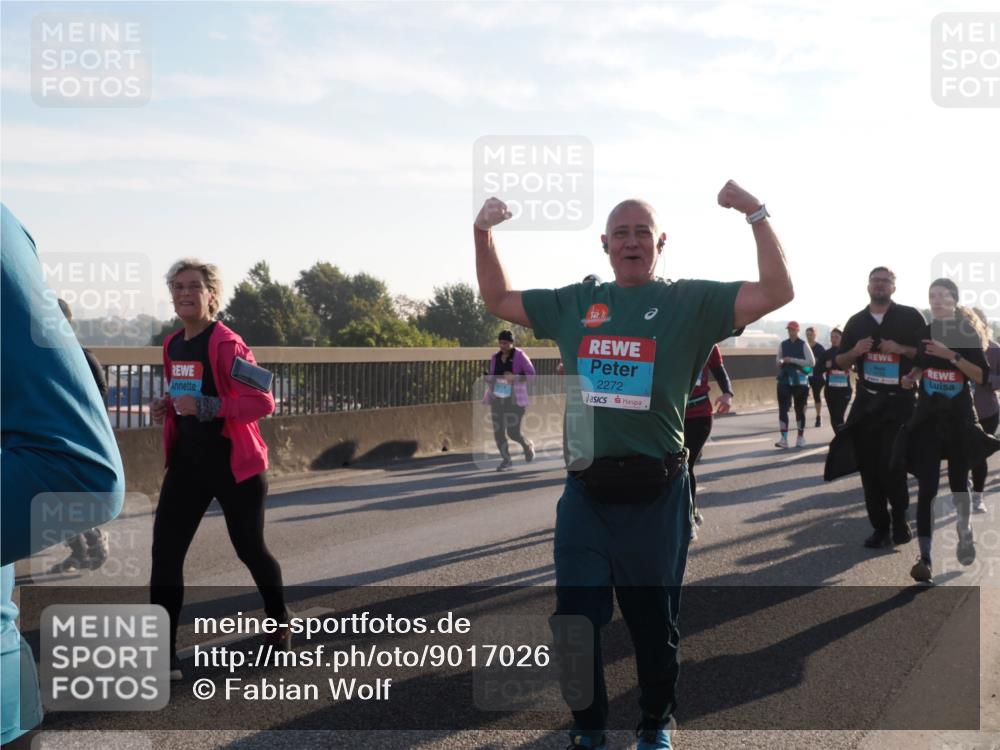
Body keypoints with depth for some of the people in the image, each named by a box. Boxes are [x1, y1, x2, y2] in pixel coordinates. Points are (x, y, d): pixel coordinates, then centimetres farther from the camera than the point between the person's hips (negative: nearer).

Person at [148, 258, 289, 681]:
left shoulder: (227, 344, -15)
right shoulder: (172, 345, 8)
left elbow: (263, 402, -21)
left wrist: (205, 406, -28)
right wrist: (167, 406, 3)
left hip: (234, 463, -6)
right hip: (187, 461, 6)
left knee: (249, 549, 9)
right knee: (164, 553, -4)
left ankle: (279, 621, 39)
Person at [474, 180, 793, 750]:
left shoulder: (690, 301, 0)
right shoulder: (575, 303, 10)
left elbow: (778, 291, -8)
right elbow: (499, 301, 20)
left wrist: (756, 213, -14)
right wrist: (485, 233, 10)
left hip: (655, 495, -2)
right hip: (586, 494, 3)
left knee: (655, 623, 13)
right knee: (575, 621, 6)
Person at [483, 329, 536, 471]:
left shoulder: (519, 356, -6)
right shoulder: (495, 358, 10)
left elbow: (531, 374, -6)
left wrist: (515, 377, -20)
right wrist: (489, 380, -2)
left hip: (514, 400, -5)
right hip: (497, 400, 5)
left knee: (513, 432, -6)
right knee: (498, 432, -1)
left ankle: (528, 445, 26)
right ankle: (506, 460, 12)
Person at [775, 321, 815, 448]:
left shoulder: (803, 345, -2)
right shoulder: (782, 345, 9)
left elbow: (811, 362, -9)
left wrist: (793, 360, -16)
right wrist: (781, 362, -5)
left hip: (800, 381, -3)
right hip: (784, 380, 3)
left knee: (800, 409, 5)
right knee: (782, 408, -6)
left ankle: (801, 438, 17)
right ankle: (783, 438, -7)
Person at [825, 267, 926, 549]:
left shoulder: (910, 317, 0)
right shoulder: (856, 322, 11)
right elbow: (840, 362, 14)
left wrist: (901, 349, -17)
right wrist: (855, 351, -6)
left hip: (899, 402, -4)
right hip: (866, 402, 4)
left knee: (891, 463, -8)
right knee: (869, 466, 3)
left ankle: (900, 519, 14)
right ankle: (880, 526, 13)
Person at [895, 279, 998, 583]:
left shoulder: (968, 334, -4)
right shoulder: (923, 332, 4)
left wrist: (952, 355, -22)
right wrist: (910, 378, -2)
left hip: (959, 418, -1)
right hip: (927, 417, 1)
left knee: (958, 481, 12)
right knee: (927, 487, -8)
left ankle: (964, 535, 40)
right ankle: (924, 557, -11)